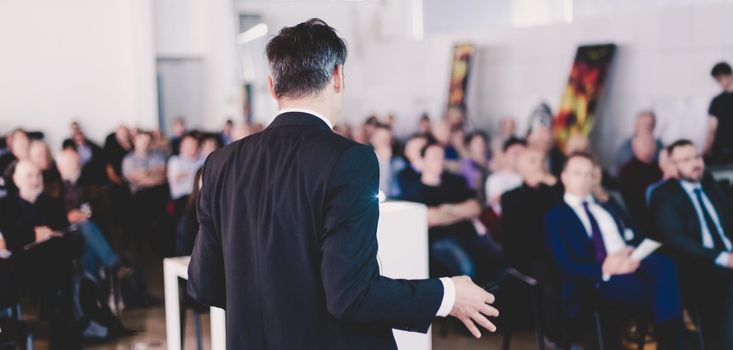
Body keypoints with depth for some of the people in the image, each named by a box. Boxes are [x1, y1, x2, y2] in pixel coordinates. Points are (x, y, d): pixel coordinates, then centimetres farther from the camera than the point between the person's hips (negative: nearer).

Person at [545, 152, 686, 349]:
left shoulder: (608, 208, 29)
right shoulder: (555, 216, 10)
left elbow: (633, 237, 18)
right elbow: (565, 265, -3)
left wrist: (633, 253, -8)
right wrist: (603, 269, -21)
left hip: (630, 264, 5)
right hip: (598, 281, -5)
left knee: (663, 263, -31)